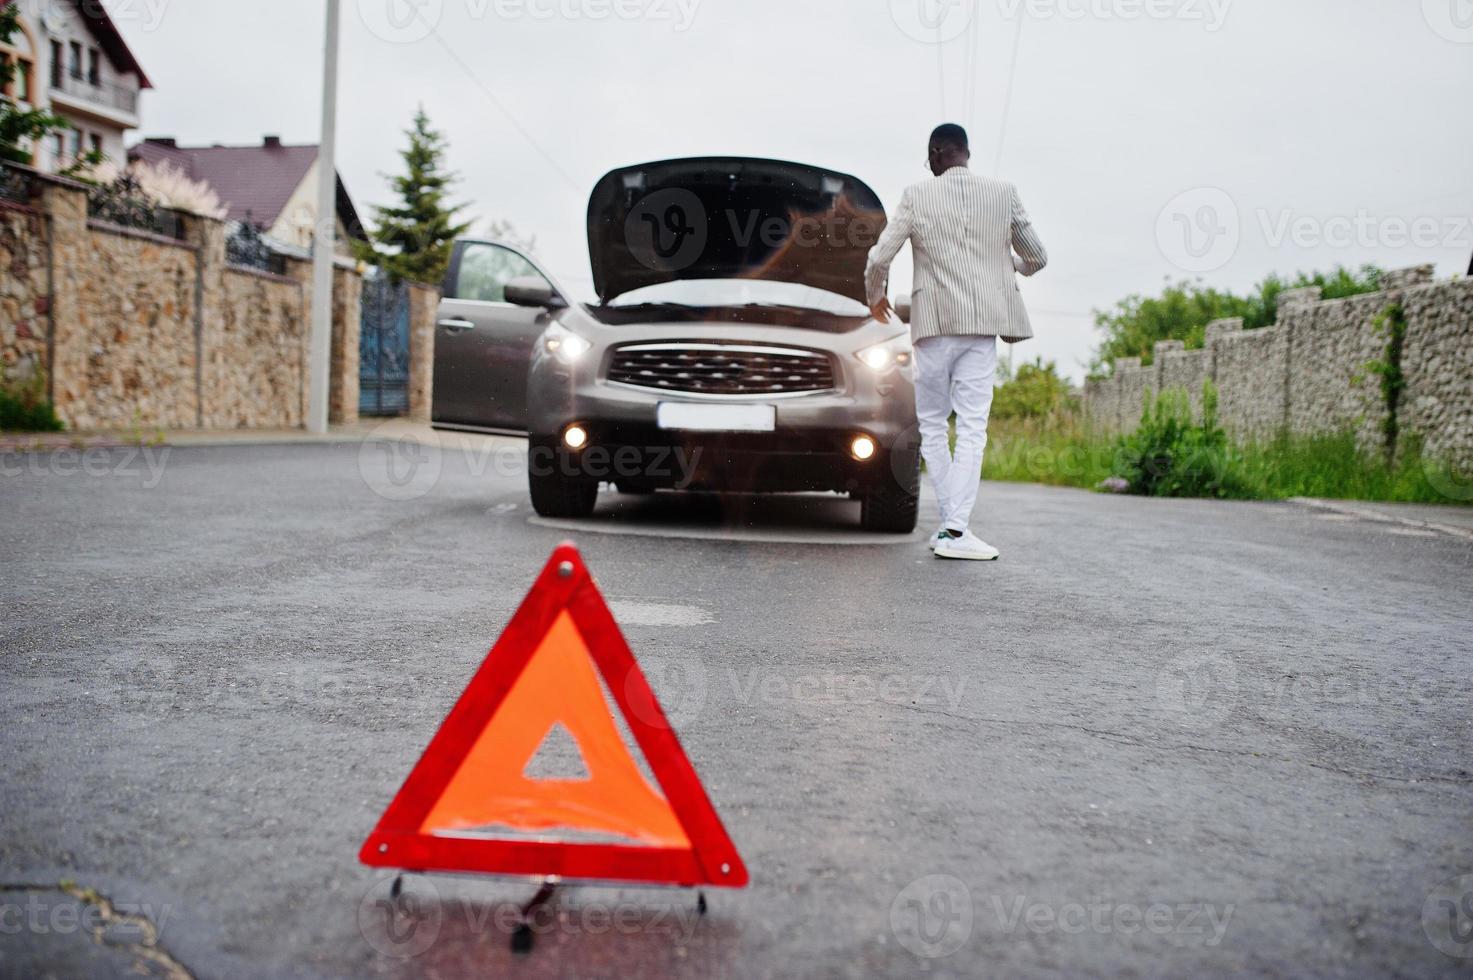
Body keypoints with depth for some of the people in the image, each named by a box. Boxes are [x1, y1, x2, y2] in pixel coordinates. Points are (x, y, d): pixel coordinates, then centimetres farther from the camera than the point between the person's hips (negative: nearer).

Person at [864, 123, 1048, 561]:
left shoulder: (917, 196, -1)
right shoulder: (1004, 193, 5)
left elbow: (879, 258, -3)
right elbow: (1037, 257, 12)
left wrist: (876, 298, 17)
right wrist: (1013, 265, 35)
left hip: (935, 324, -1)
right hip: (983, 325, 1)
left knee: (932, 425, 12)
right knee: (972, 427, -1)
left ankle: (951, 522, 10)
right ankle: (955, 530, -9)